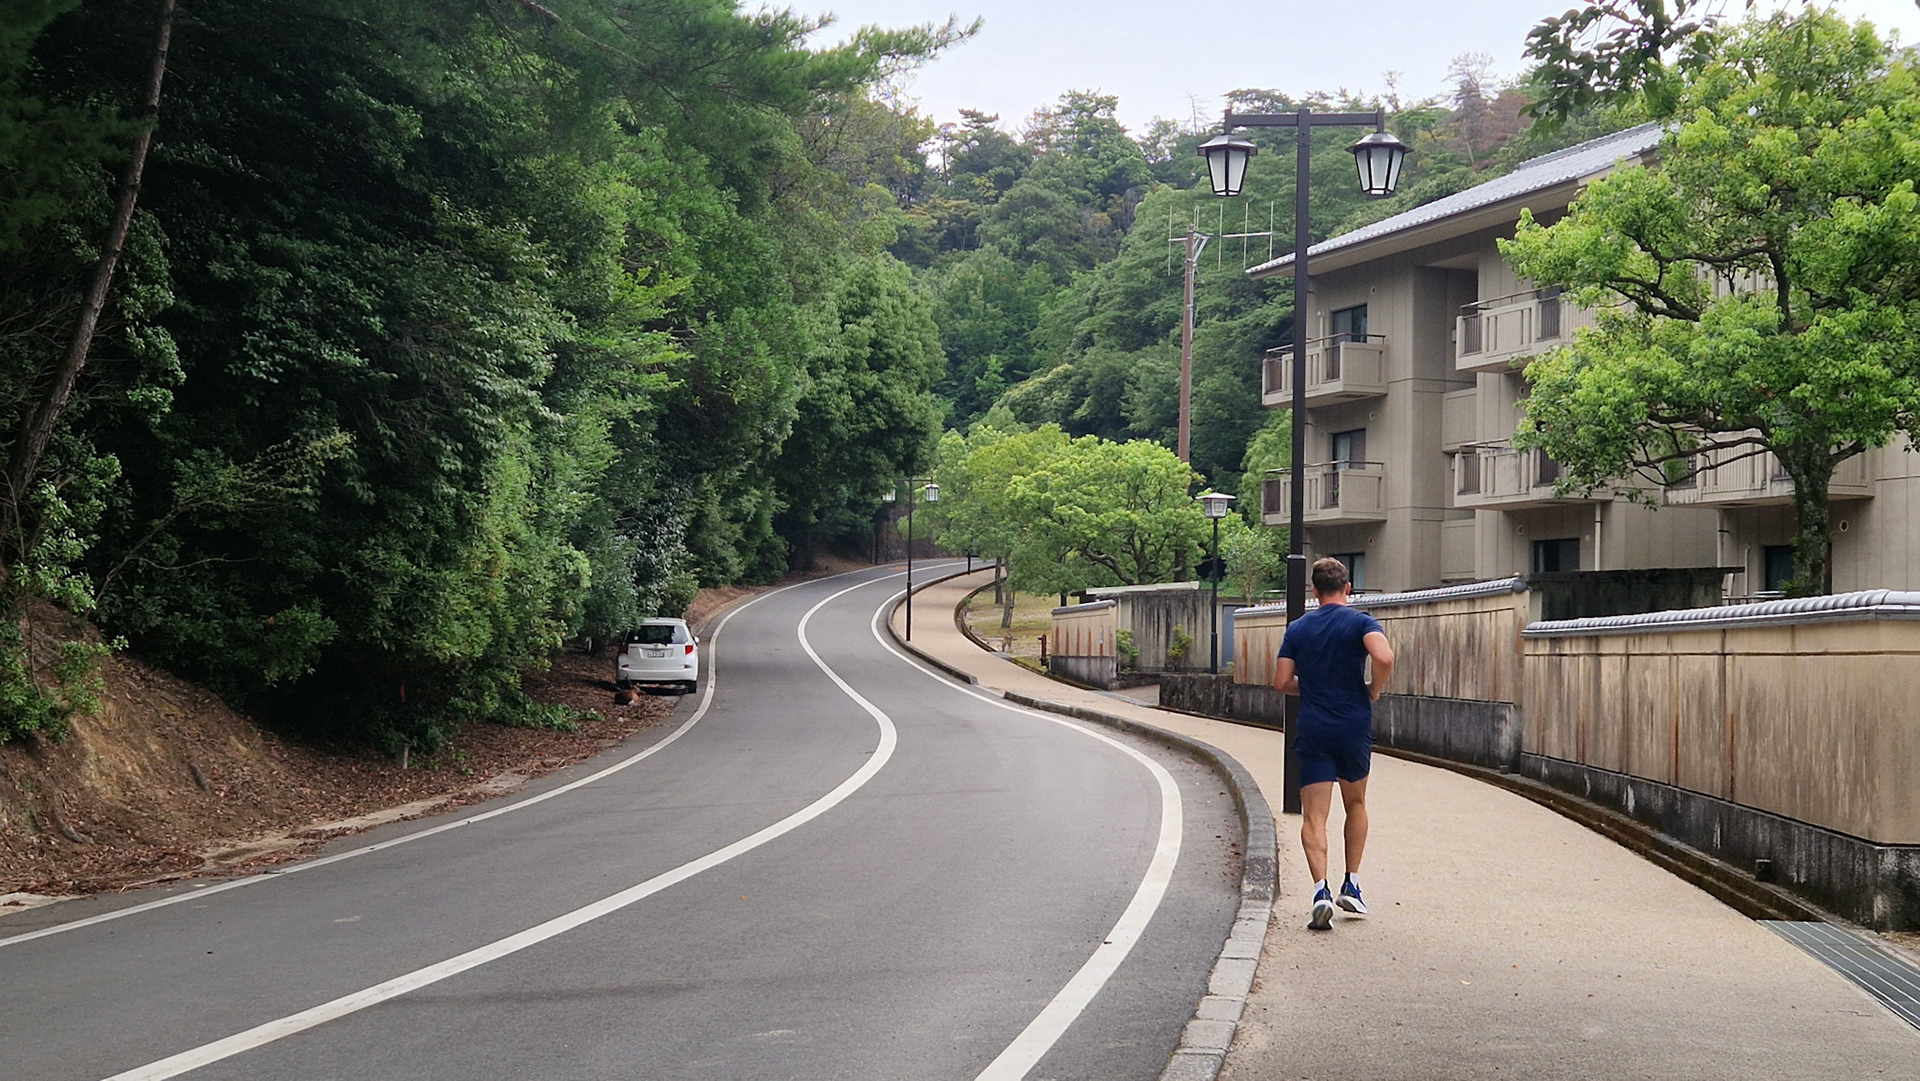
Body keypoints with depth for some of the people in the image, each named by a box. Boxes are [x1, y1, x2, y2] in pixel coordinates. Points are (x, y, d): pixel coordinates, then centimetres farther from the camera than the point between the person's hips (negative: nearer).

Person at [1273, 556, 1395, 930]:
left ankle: (1321, 890, -21)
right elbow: (1384, 658, -22)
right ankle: (1351, 885, 20)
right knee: (1355, 805, 21)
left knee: (1314, 816, -2)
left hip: (1313, 732, 1)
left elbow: (1282, 682, 3)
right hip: (1355, 728, 0)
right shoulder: (1360, 622, -3)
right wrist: (1373, 690, -4)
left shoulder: (1298, 628, 5)